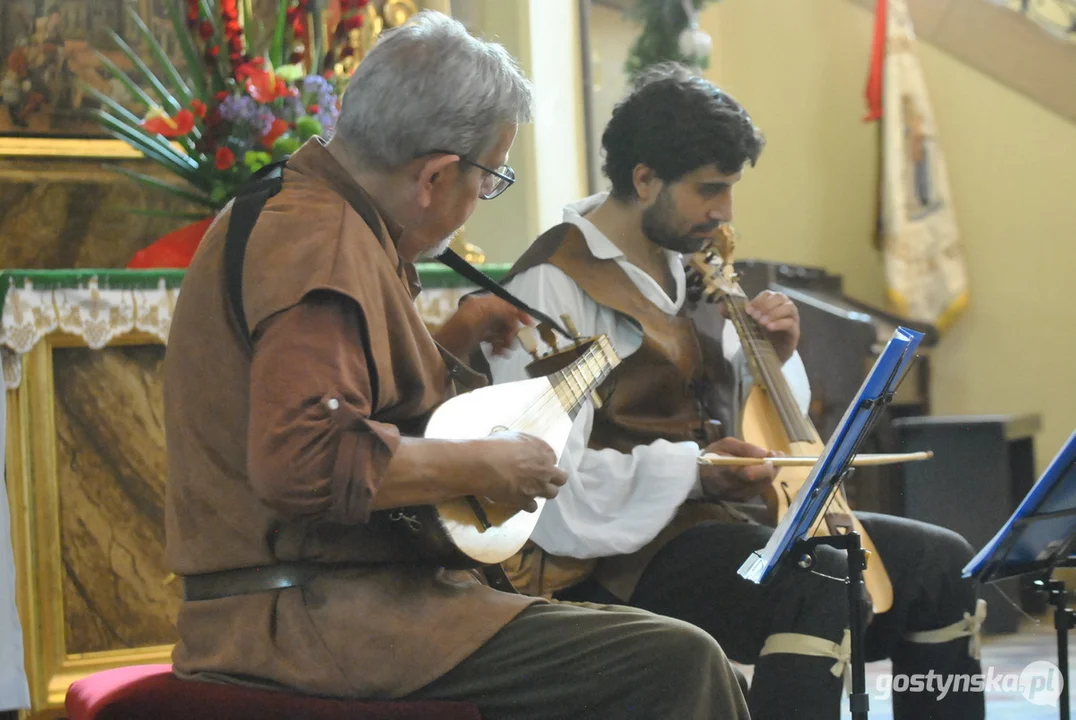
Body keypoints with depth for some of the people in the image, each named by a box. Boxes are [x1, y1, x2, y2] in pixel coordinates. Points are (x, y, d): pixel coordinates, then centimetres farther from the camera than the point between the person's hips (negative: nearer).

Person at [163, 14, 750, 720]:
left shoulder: (285, 209, 17)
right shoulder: (322, 248, -17)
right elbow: (301, 463, -31)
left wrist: (449, 344, 18)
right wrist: (481, 463, -19)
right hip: (320, 612, -11)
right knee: (676, 661, -20)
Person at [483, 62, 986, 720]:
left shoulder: (688, 270, 15)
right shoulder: (552, 286, -13)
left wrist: (775, 358, 5)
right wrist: (692, 469, -25)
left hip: (725, 519, 9)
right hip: (626, 555, -9)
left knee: (942, 563, 1)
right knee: (824, 591, -33)